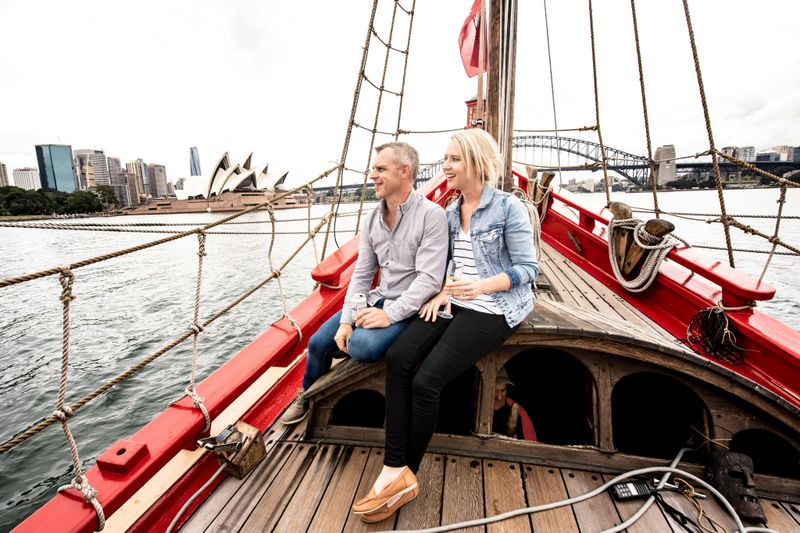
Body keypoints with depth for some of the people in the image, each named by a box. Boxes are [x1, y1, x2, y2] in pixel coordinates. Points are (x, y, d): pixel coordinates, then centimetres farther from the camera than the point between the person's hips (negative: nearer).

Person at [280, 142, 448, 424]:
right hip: (378, 299, 7)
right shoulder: (372, 219, 6)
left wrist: (390, 314, -25)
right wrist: (346, 319, -5)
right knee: (319, 342, 1)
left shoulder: (430, 214, -15)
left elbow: (429, 278, -21)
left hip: (409, 307, -6)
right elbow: (361, 274, 5)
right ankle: (307, 396, 32)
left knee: (361, 345, -30)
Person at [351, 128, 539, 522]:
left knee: (426, 380, -21)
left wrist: (480, 286, -25)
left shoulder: (508, 208, -7)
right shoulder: (451, 213, 14)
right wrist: (441, 293, -4)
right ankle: (394, 470, -13)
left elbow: (527, 268, -9)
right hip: (456, 304, 7)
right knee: (397, 359, -18)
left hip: (494, 309, -6)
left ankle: (404, 476, 1)